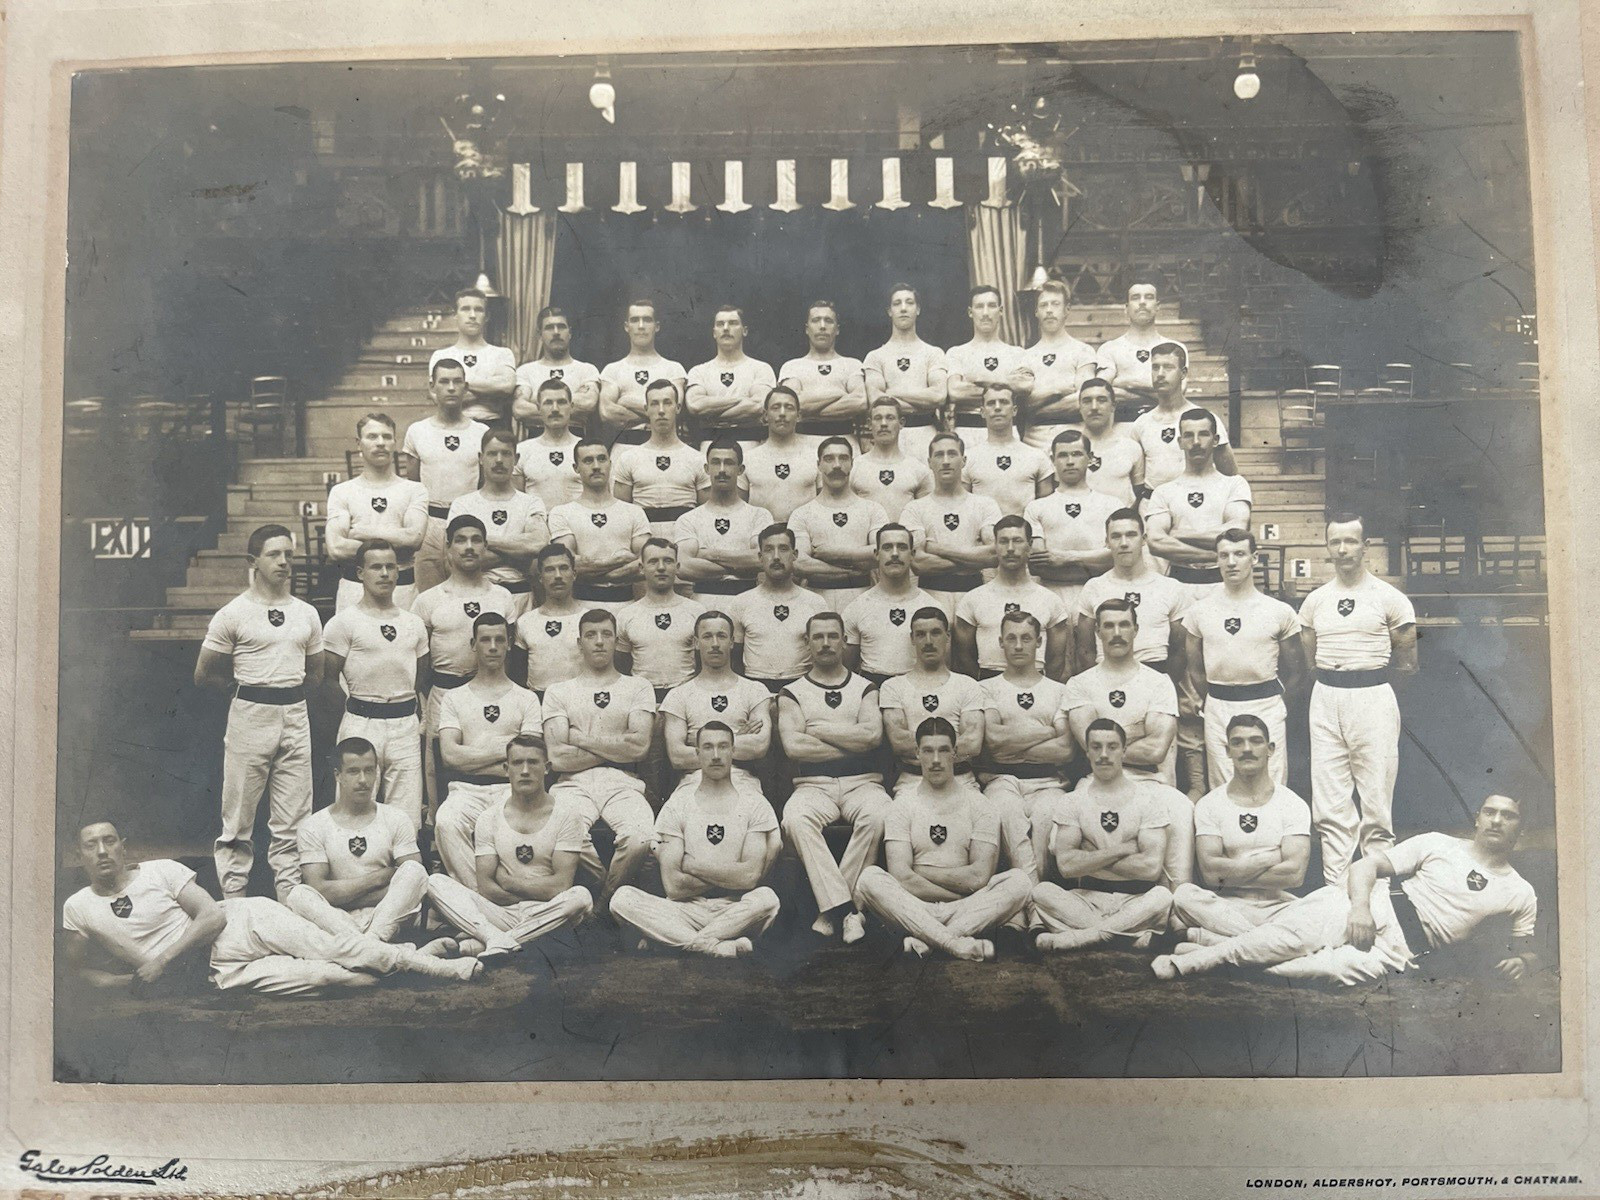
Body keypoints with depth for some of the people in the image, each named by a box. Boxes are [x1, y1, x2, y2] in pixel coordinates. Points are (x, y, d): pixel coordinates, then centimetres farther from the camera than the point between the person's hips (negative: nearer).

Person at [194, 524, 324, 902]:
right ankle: (233, 899, 10)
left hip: (295, 716, 4)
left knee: (293, 821, 6)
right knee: (239, 818, 1)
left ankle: (291, 897, 13)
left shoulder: (307, 614, 12)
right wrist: (247, 685, 5)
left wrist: (284, 686, 8)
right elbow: (204, 676, 1)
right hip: (250, 716, -4)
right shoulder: (232, 614, -2)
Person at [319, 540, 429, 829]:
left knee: (407, 821, 2)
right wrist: (353, 709, -5)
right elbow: (328, 682, -1)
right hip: (361, 725, -4)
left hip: (407, 726, 4)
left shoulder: (414, 624, 16)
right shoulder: (343, 623, 0)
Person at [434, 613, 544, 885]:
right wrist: (503, 750, -3)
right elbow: (450, 754, 0)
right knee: (446, 822, -33)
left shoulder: (527, 699, 15)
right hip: (466, 790, 1)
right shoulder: (454, 698, 17)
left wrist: (471, 759, -5)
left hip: (511, 789, -1)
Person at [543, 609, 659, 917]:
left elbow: (640, 746, -2)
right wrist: (616, 748, 1)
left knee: (640, 839, -33)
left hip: (623, 785, 0)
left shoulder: (638, 688, 16)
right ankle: (614, 885, -6)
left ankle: (602, 903, -5)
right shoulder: (559, 691, 16)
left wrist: (582, 739, 0)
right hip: (574, 784, 0)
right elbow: (558, 758, 2)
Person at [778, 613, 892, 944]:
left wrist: (819, 730, -2)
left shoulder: (865, 688, 14)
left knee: (878, 815, -34)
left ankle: (831, 908, -24)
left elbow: (873, 735, -6)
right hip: (814, 786, 0)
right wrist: (852, 743, -3)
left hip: (862, 782, 0)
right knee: (795, 818, -34)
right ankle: (847, 908, -32)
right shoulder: (792, 693, 12)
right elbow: (793, 746, -6)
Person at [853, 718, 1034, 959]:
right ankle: (956, 943, -36)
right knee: (869, 879, -27)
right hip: (914, 909, -1)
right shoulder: (902, 806, 8)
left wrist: (922, 872, -3)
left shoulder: (978, 806, 8)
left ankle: (925, 940, -31)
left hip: (971, 905, 1)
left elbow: (979, 876, -5)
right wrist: (960, 893, -9)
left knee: (1019, 881, -25)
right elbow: (901, 877, -7)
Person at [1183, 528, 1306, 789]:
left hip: (1267, 706, -1)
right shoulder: (1199, 611, 5)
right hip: (1218, 709, 2)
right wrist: (1211, 704, 11)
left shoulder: (1279, 612, 1)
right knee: (1222, 790, 6)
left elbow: (1295, 670, 9)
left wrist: (1275, 703, 9)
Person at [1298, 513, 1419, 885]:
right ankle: (1335, 888, 7)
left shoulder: (1390, 599, 1)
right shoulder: (1315, 601, 12)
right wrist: (1336, 680, 8)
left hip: (1373, 699, -3)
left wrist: (1370, 682, 7)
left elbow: (1407, 663, 4)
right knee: (1330, 804, 2)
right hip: (1326, 700, 4)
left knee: (1376, 799, -2)